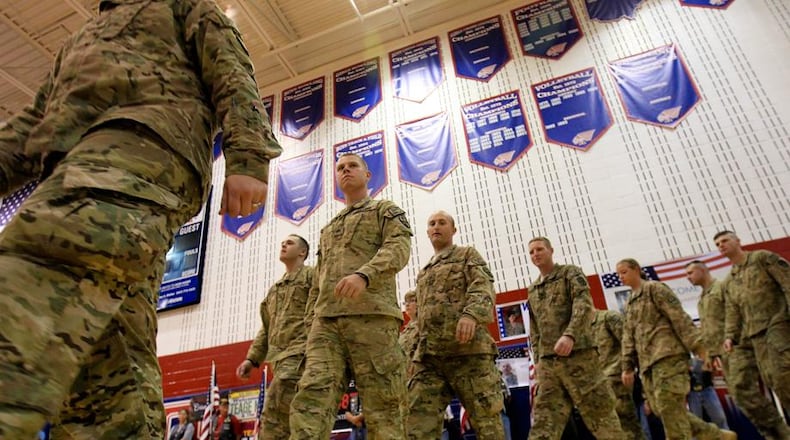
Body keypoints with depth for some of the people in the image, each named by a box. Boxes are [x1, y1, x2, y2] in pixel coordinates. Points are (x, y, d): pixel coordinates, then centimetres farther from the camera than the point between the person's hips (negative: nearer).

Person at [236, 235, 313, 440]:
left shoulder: (312, 275, 7)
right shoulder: (274, 289, 30)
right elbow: (267, 328, 28)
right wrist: (252, 358, 16)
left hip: (300, 352, -8)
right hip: (281, 356, 8)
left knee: (273, 413, -20)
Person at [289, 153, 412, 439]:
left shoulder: (385, 210, 16)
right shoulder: (327, 230, 33)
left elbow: (399, 247, -5)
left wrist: (364, 274, -24)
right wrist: (310, 322, 16)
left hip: (371, 314, -4)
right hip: (326, 320, 5)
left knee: (382, 402, -7)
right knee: (312, 395, -13)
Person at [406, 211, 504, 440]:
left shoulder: (468, 255, 14)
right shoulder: (423, 273, 31)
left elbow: (483, 287, -6)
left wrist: (471, 314, -27)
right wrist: (420, 349, 19)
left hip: (468, 347, -5)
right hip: (429, 355, 5)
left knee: (486, 419, -4)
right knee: (418, 421, -7)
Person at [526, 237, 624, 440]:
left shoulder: (570, 273, 5)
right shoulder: (532, 290, 21)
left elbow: (584, 304, -12)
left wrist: (570, 335, -28)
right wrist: (537, 359, 12)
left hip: (578, 353, -5)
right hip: (547, 361, 5)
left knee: (599, 411, 0)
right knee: (543, 420, 1)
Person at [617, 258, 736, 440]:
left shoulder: (654, 288, 2)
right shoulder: (629, 305, 23)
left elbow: (680, 317, -7)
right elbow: (628, 338, 20)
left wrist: (698, 347, -15)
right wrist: (628, 367, 13)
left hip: (668, 355, -8)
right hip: (647, 363, 8)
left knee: (669, 407, -14)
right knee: (660, 409, 4)